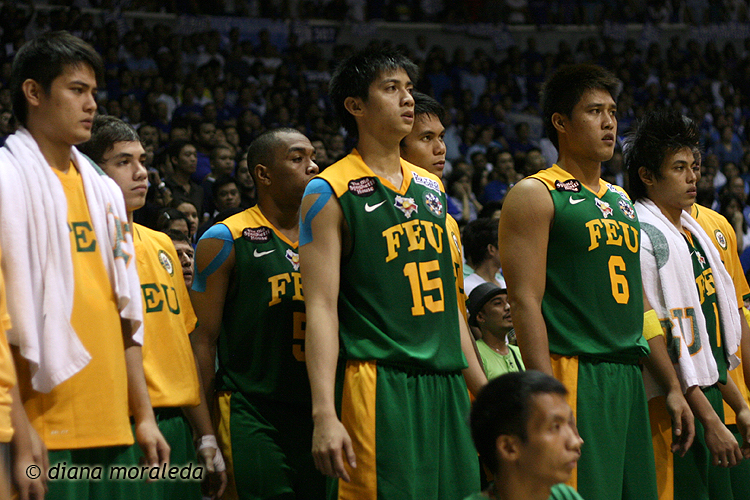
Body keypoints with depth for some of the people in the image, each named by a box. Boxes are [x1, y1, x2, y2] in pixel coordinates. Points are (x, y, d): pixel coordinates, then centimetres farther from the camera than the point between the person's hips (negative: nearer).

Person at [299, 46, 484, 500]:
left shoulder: (431, 187, 17)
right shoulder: (330, 193, -4)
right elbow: (321, 308, -11)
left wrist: (482, 388, 19)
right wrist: (324, 413, -19)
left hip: (445, 384, 7)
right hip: (377, 384, -7)